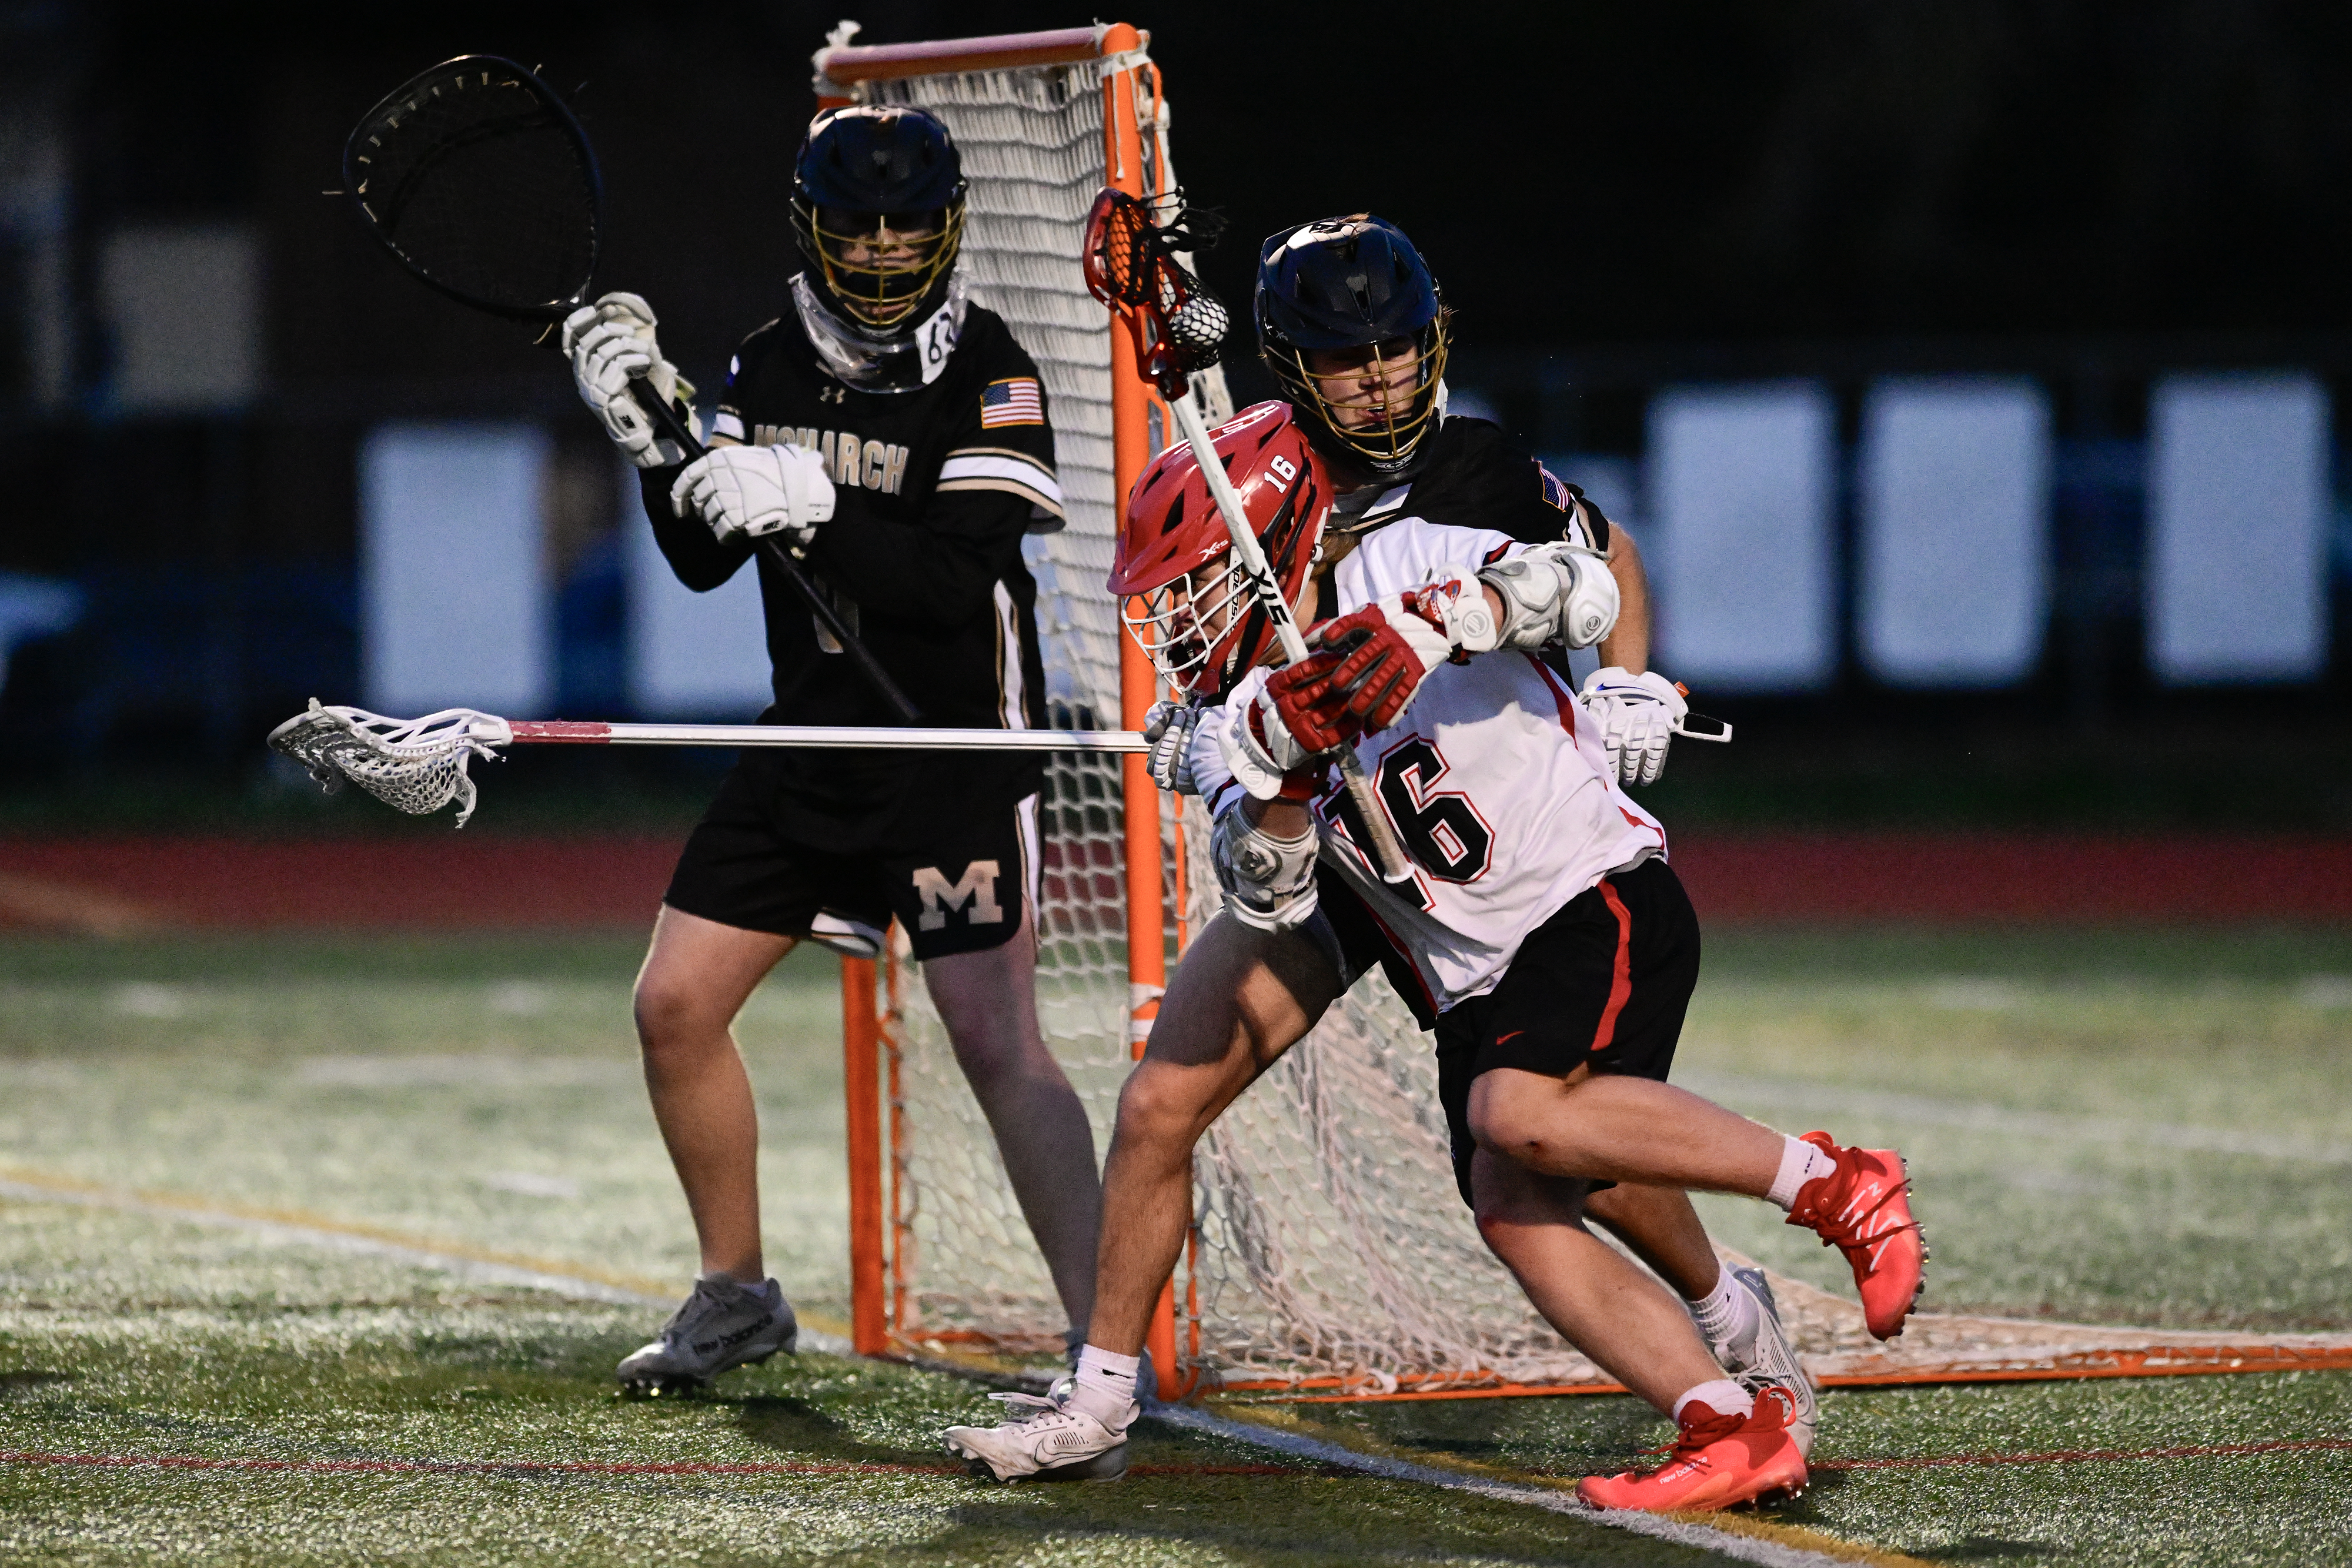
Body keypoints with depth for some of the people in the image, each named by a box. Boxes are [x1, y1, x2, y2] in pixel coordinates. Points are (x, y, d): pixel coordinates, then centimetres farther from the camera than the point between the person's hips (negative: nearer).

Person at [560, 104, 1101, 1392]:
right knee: (675, 1007, 6)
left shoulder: (987, 375, -13)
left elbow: (959, 583, -23)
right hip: (811, 743, 6)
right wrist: (650, 441, -11)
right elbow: (702, 561, 4)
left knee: (995, 1040, -17)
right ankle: (737, 1298, 25)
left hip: (957, 746, -6)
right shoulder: (766, 369, 6)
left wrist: (812, 507, -34)